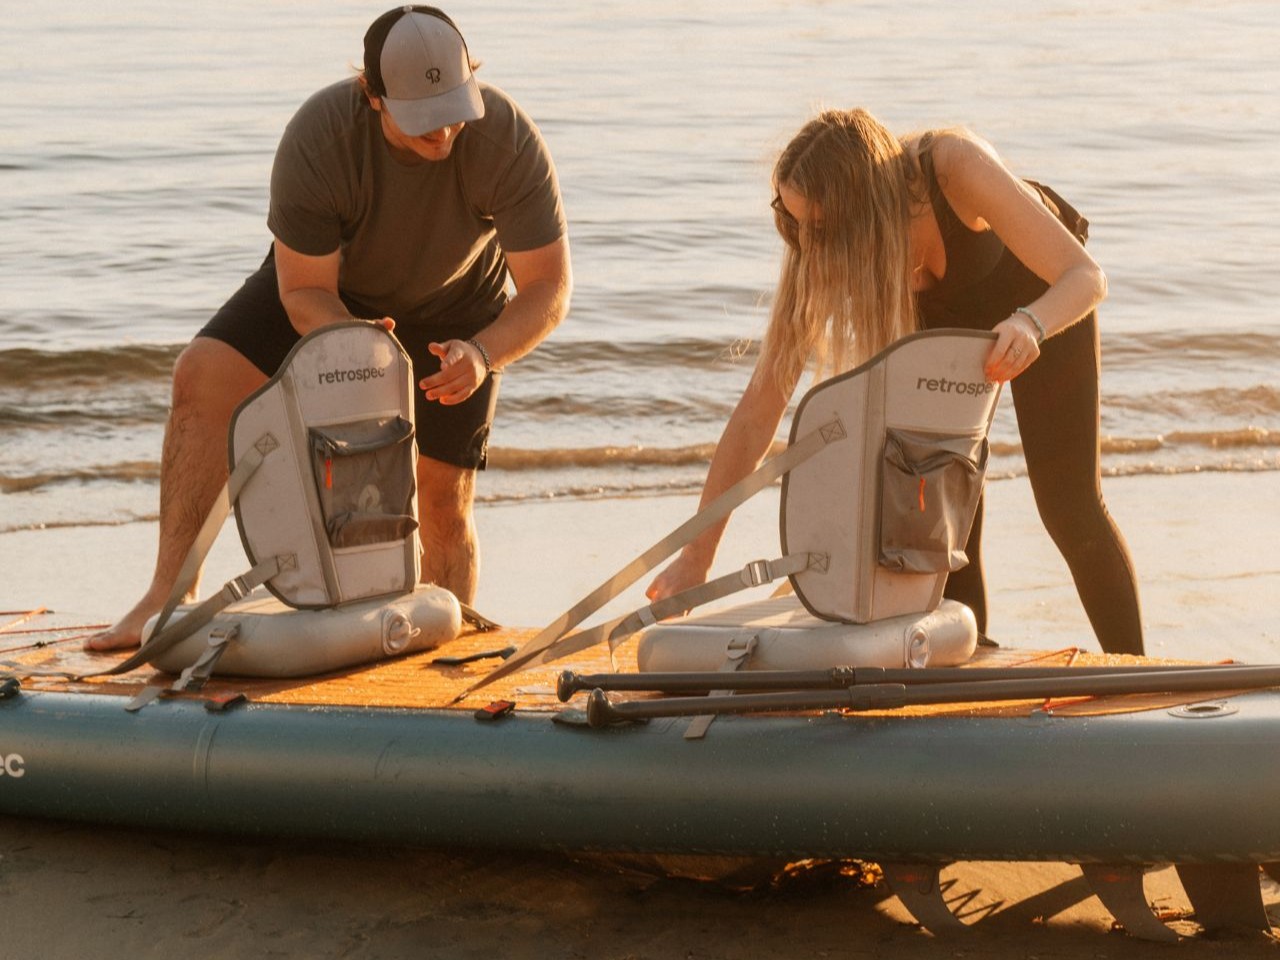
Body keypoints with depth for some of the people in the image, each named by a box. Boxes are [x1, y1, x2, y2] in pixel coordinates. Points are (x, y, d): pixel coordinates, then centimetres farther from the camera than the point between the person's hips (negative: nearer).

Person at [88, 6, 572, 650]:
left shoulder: (509, 142, -33)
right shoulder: (317, 138, -34)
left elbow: (549, 287, -27)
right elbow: (303, 291, -25)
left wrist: (483, 352, -45)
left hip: (455, 314, 0)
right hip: (333, 289, 0)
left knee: (444, 503, -6)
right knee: (202, 375, -21)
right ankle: (170, 595, -18)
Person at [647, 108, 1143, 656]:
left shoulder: (956, 167, -41)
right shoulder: (815, 255, -31)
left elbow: (1087, 277, -39)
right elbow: (761, 405, -28)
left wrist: (1030, 325, -62)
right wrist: (697, 554, -30)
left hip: (1041, 295, -3)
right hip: (945, 310, 3)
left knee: (1069, 506, -8)